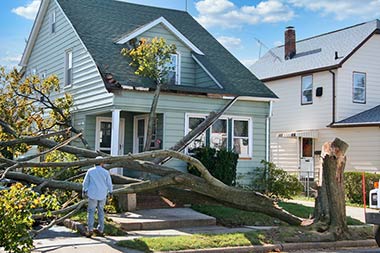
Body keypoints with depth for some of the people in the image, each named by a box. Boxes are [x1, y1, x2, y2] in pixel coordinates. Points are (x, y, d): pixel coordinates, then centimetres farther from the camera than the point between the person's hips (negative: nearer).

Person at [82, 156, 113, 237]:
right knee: (101, 211, 14)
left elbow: (85, 182, 3)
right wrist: (110, 192, 19)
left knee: (91, 211, 4)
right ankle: (100, 230, 16)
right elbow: (109, 184, 2)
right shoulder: (106, 172, -4)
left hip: (93, 195, -1)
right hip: (103, 195, 2)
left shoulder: (90, 171, -3)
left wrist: (84, 191, 18)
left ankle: (90, 230, -6)